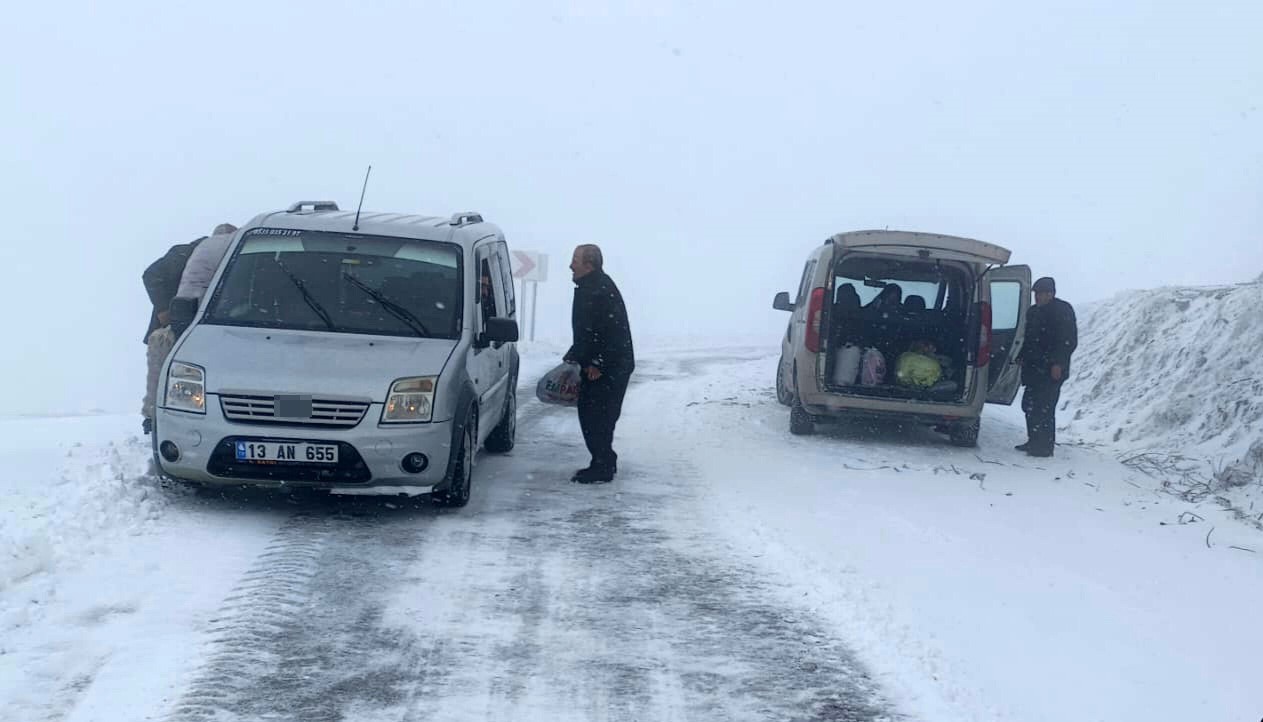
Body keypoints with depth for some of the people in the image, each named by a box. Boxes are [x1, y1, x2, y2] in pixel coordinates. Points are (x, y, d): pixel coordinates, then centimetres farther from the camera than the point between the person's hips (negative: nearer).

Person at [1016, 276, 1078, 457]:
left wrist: (1058, 363, -19)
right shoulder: (1033, 312, 18)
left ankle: (1045, 446, -8)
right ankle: (1034, 441, 21)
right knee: (1029, 405, 11)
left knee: (1044, 408, -11)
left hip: (1052, 370, -9)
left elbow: (1070, 341, -12)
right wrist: (1021, 357, 14)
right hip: (1034, 368, 9)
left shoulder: (1063, 311, -6)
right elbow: (1027, 339, 26)